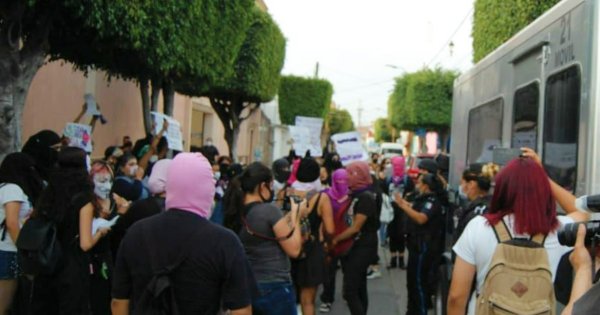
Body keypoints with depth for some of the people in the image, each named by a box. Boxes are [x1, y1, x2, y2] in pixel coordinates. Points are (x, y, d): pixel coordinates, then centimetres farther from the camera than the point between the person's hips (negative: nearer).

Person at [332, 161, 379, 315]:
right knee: (359, 289, 15)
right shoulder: (355, 195, 13)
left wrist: (336, 239, -11)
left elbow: (356, 227, -20)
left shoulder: (366, 197, -17)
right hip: (355, 247, 9)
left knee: (350, 291, -13)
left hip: (362, 248, -9)